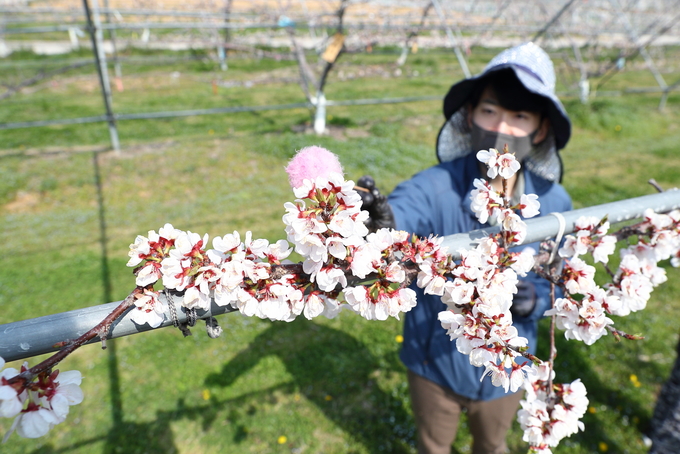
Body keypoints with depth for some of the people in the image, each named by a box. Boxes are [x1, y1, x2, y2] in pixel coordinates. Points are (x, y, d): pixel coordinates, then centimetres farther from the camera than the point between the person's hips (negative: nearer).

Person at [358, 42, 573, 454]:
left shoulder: (553, 203, -15)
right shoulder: (436, 187, -26)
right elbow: (402, 212, -46)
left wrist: (534, 300, -24)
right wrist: (381, 223, -68)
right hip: (436, 362, -2)